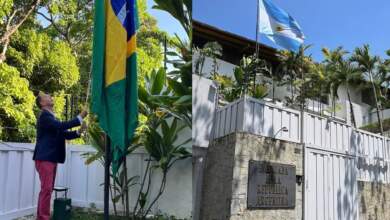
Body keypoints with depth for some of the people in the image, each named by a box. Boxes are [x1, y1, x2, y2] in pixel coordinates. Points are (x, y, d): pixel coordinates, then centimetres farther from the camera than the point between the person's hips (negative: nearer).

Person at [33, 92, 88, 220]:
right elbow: (62, 125, -24)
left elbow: (65, 134, 16)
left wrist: (79, 131, -2)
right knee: (46, 189, -11)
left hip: (51, 158, 10)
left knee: (48, 189, 11)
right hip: (45, 158, -10)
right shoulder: (44, 116, -10)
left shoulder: (51, 117, 20)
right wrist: (80, 117, -21)